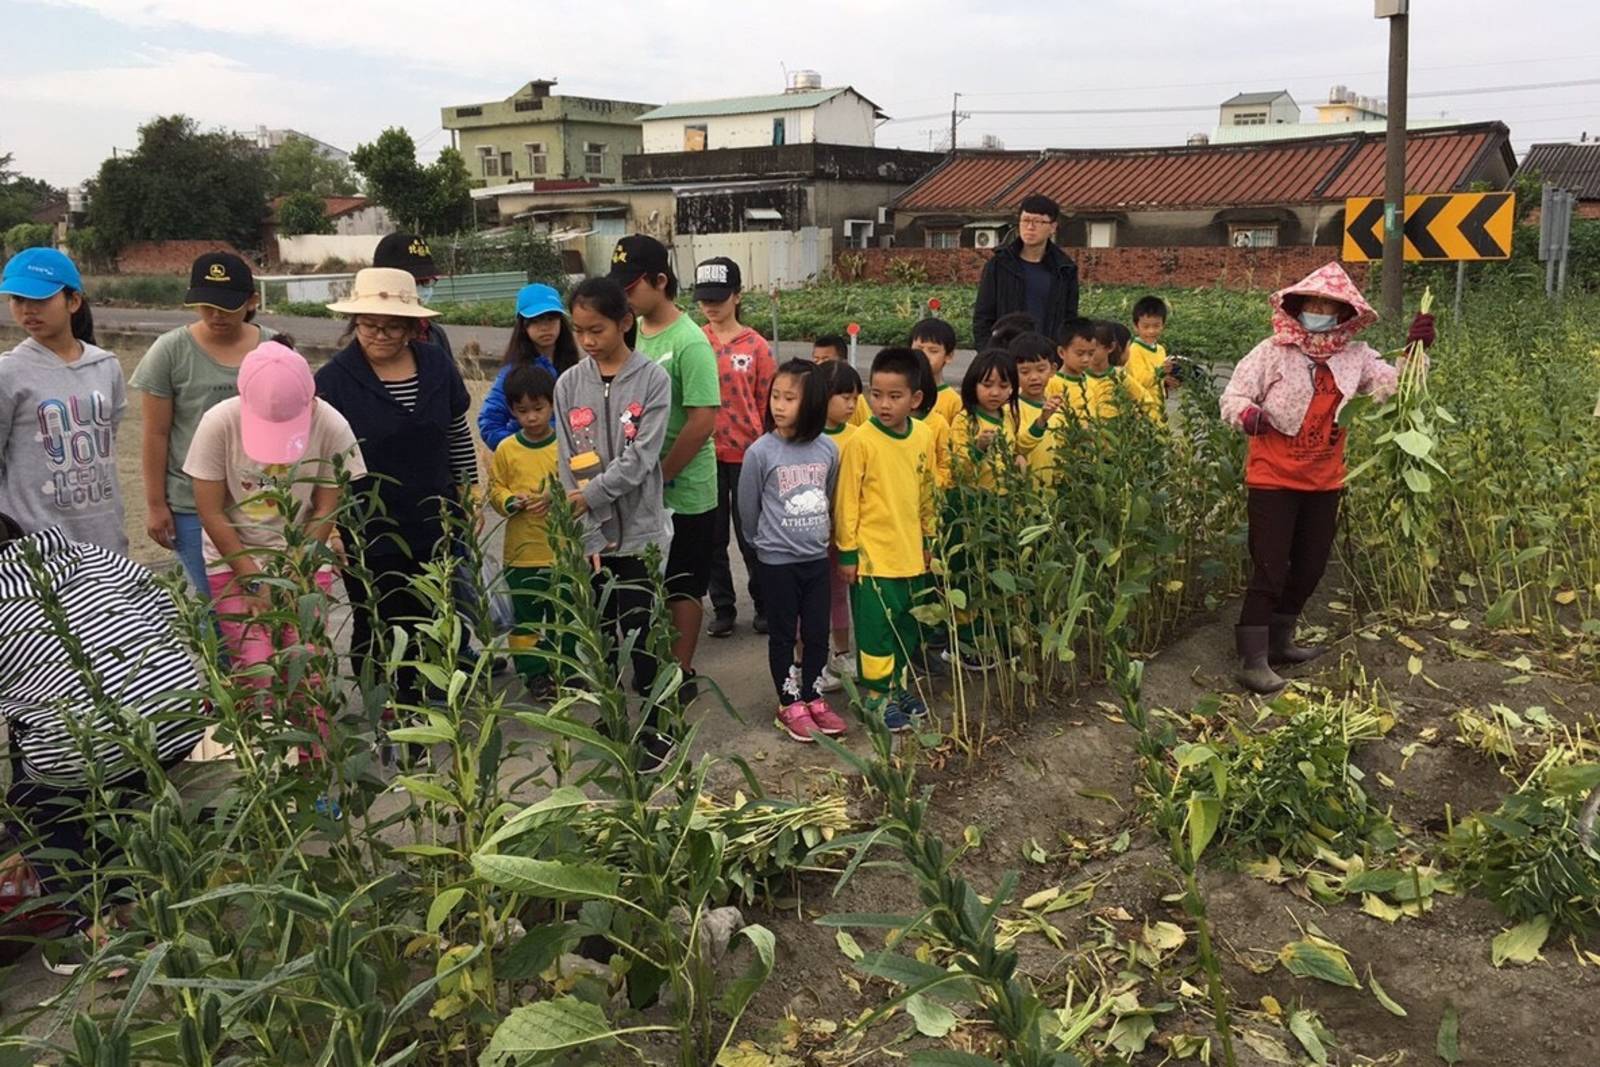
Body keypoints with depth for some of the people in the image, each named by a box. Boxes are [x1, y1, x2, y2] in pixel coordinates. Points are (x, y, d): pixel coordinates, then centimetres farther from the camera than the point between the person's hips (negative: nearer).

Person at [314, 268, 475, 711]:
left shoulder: (438, 366, 1)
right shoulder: (334, 379, -12)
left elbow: (458, 436, 12)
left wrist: (468, 498, 12)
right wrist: (329, 526, -15)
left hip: (431, 529, 4)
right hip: (367, 537, -4)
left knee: (425, 625, 16)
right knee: (375, 632, 8)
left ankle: (413, 702, 34)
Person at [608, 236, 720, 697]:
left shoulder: (689, 342, -18)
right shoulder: (632, 333, 4)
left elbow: (703, 421, -23)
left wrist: (661, 475, -17)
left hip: (683, 491, -7)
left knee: (682, 587, 7)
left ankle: (682, 674, 20)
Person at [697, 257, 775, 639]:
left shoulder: (755, 345, -3)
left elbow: (767, 403, 0)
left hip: (746, 453, -2)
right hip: (704, 453, 2)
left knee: (751, 535, 8)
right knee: (712, 536, 11)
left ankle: (764, 605, 24)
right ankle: (722, 608, 24)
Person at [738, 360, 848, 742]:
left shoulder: (827, 449, -4)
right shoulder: (760, 452, -14)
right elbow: (748, 507, -3)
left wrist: (818, 535, 14)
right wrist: (768, 540, 7)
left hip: (817, 557, 3)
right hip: (778, 561, -3)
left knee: (817, 633, 12)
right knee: (783, 635, 9)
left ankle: (813, 699, 29)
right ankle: (790, 706, 21)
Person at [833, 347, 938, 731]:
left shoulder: (924, 436, 0)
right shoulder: (861, 441, -15)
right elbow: (846, 500, -10)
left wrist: (928, 539, 16)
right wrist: (847, 552, -8)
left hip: (911, 553, 5)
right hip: (872, 554, -5)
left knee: (908, 626, 17)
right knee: (876, 630, 3)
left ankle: (901, 686, 34)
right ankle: (878, 695, 17)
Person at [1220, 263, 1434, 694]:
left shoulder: (1354, 356, 5)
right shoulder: (1272, 352, -9)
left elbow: (1395, 386, 3)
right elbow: (1232, 396, -11)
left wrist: (1416, 350, -10)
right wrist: (1248, 413, -32)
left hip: (1324, 481, 6)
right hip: (1273, 479, -6)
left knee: (1310, 567, 15)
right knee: (1269, 570, -7)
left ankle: (1278, 641, 33)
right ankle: (1253, 662, -3)